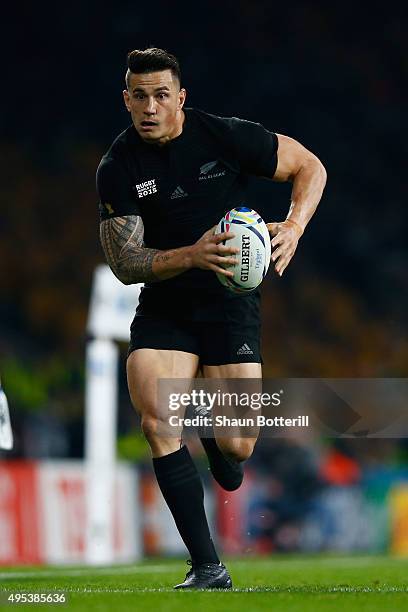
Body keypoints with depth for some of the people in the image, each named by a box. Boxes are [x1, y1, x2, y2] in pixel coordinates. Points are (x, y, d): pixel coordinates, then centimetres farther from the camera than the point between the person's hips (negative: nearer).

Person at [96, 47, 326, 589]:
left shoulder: (226, 137, -10)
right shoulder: (117, 168, -8)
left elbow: (310, 167, 2)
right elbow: (125, 263, -12)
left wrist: (294, 228, -16)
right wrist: (193, 255, -28)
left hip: (230, 304, -1)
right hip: (163, 308, 1)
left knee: (236, 449, -10)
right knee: (156, 423, -21)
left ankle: (215, 427, 33)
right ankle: (208, 569, -11)